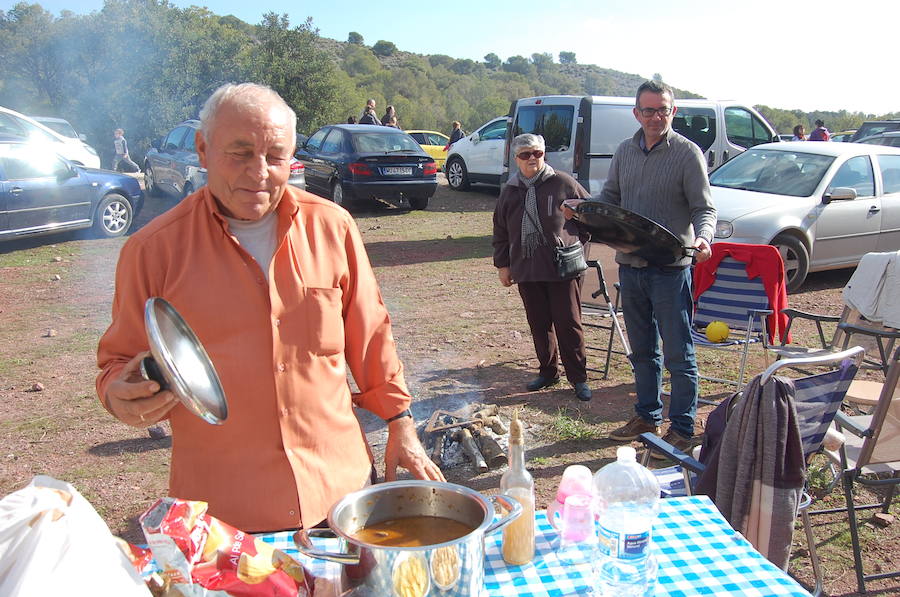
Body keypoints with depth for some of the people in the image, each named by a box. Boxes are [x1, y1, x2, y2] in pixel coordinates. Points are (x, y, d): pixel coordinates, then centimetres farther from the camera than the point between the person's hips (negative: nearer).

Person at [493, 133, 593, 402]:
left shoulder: (563, 183, -1)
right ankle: (548, 372, 27)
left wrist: (577, 242, 5)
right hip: (526, 269, 4)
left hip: (563, 269, -4)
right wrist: (502, 264, 13)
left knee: (569, 324, 0)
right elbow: (501, 232, 17)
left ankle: (578, 377, 11)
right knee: (539, 325, 12)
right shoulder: (510, 191, 11)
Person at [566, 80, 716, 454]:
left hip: (670, 269, -5)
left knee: (678, 354, 2)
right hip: (629, 265, 6)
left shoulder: (687, 153, -7)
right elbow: (610, 196, 16)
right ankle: (647, 416, 31)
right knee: (642, 350, 17)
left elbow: (704, 208, -8)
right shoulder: (625, 151, 9)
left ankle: (682, 429, 13)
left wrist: (702, 239, -29)